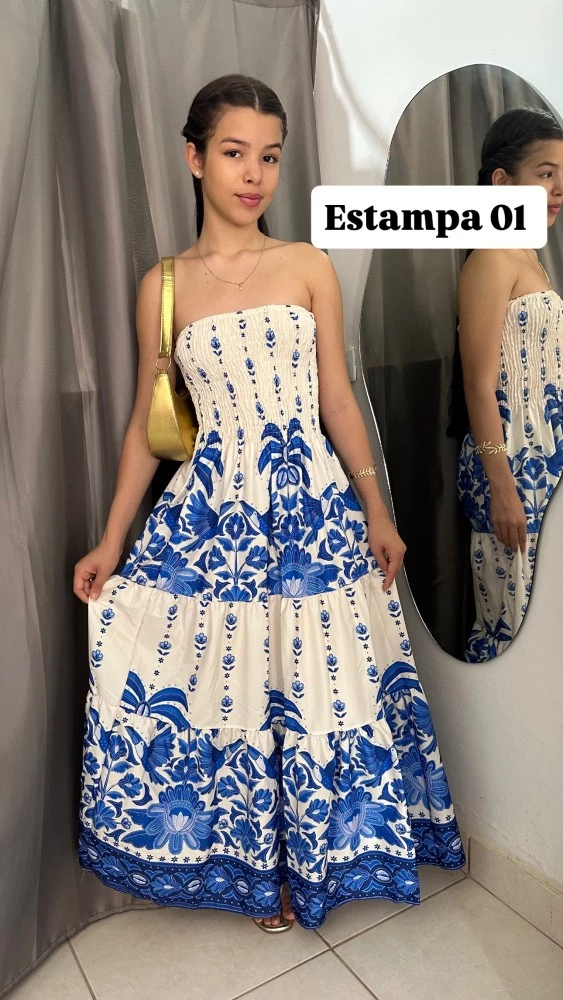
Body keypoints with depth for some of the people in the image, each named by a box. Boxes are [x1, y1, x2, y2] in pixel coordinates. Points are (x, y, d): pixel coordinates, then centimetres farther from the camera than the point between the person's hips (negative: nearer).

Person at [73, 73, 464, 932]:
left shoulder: (311, 268, 4)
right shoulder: (163, 286, 4)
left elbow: (338, 400, 5)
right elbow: (147, 421, 7)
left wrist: (377, 511, 2)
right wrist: (111, 540, 4)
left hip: (313, 512, 0)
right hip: (210, 516, 0)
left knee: (315, 691, 8)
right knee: (210, 688, 5)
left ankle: (298, 862, 37)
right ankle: (239, 856, 34)